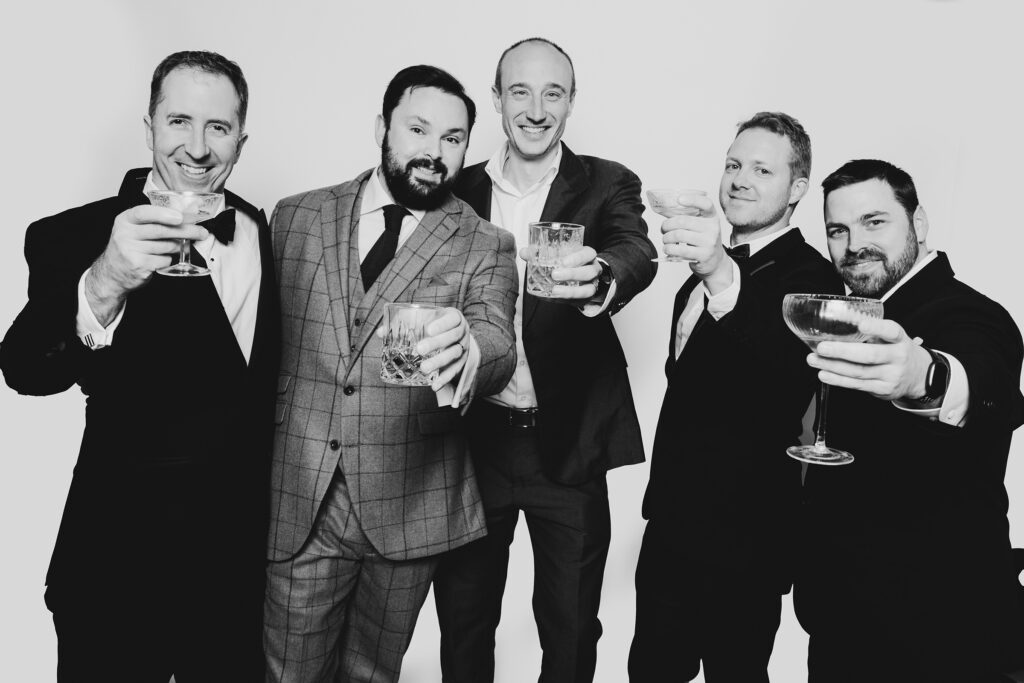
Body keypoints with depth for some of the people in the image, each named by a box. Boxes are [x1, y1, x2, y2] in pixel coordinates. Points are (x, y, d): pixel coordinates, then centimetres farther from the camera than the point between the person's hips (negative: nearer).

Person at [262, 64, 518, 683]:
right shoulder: (297, 218, 5)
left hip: (408, 507, 0)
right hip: (297, 501, 1)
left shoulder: (485, 247, 0)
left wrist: (464, 351, -39)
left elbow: (499, 346, -16)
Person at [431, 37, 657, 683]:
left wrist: (600, 275, -43)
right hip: (473, 437, 2)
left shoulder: (608, 186, -1)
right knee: (463, 623, 17)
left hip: (568, 443, -1)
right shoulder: (460, 191, 4)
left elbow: (637, 253, -21)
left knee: (571, 628, 13)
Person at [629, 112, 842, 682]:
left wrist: (722, 279, -49)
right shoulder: (707, 271, 12)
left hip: (743, 537, -7)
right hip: (672, 524, 8)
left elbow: (789, 373, -36)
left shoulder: (810, 277, -15)